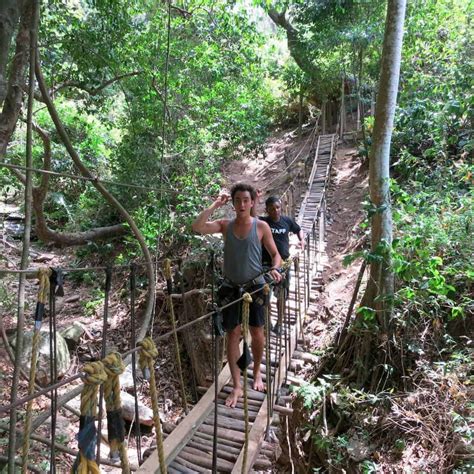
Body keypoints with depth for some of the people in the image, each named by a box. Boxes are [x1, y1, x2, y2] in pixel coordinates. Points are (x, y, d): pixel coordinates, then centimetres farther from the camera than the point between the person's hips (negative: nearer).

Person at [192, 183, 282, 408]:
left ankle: (257, 373, 36)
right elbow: (197, 227, -14)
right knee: (233, 334, 4)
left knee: (257, 333, 9)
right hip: (231, 287, 1)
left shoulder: (261, 227, -4)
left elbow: (275, 254, 2)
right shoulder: (225, 225, 0)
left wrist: (274, 268, -19)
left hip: (255, 286, -1)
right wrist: (215, 205, -13)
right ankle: (237, 387, 15)